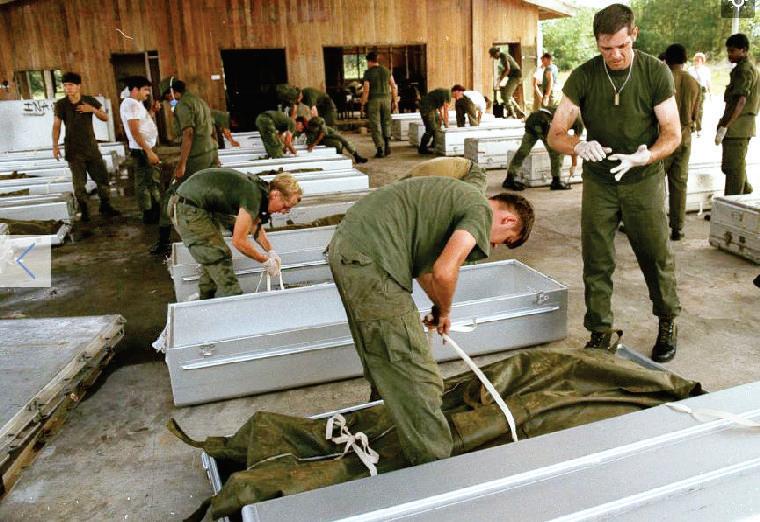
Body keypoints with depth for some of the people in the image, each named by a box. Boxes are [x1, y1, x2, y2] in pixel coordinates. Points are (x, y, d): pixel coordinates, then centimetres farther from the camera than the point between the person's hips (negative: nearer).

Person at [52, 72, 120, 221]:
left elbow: (105, 118, 5)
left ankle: (105, 206, 18)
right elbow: (56, 126, -1)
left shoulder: (90, 101, 3)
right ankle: (84, 211, 8)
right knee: (79, 182, -1)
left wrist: (93, 109, -14)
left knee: (102, 177, 4)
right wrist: (55, 146, -7)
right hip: (74, 151, -2)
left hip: (92, 147, 2)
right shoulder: (61, 105, -2)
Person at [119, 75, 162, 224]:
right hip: (142, 150, -11)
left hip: (147, 148, 11)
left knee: (154, 181, 17)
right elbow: (135, 132, -22)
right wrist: (148, 152, -25)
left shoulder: (137, 103, 15)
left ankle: (156, 212, 27)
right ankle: (149, 215, 5)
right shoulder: (131, 104, -16)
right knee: (144, 182, -2)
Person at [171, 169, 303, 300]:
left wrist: (271, 252, 14)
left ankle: (207, 299, 30)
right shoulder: (253, 195, -25)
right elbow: (238, 241, -21)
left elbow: (255, 226, 20)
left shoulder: (258, 187, 3)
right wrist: (265, 260, -9)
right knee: (219, 257, -10)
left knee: (212, 255, 19)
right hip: (188, 209, -10)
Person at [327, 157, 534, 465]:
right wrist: (445, 312, 1)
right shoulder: (482, 210, -5)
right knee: (417, 378, -2)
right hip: (371, 263, -10)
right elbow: (444, 272, -19)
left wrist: (439, 309, 28)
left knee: (381, 361, 31)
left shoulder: (460, 194, 24)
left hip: (345, 248, 11)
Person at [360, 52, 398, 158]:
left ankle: (380, 150, -2)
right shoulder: (386, 70, 7)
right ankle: (387, 145, 6)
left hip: (373, 101, -4)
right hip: (386, 98, 4)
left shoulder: (368, 73, -6)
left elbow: (366, 90, -11)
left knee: (376, 125, 2)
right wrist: (395, 101, 11)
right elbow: (393, 86, 6)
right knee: (386, 123, 17)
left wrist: (363, 104, -3)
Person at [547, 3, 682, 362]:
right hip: (599, 182, 1)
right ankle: (599, 332, 16)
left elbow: (672, 133, -8)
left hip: (644, 181, 0)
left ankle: (667, 323, 29)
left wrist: (645, 156, -29)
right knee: (596, 262, 2)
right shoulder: (583, 77, -7)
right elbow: (555, 135, -11)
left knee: (656, 257, 6)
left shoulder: (656, 72, -8)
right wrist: (579, 146, -33)